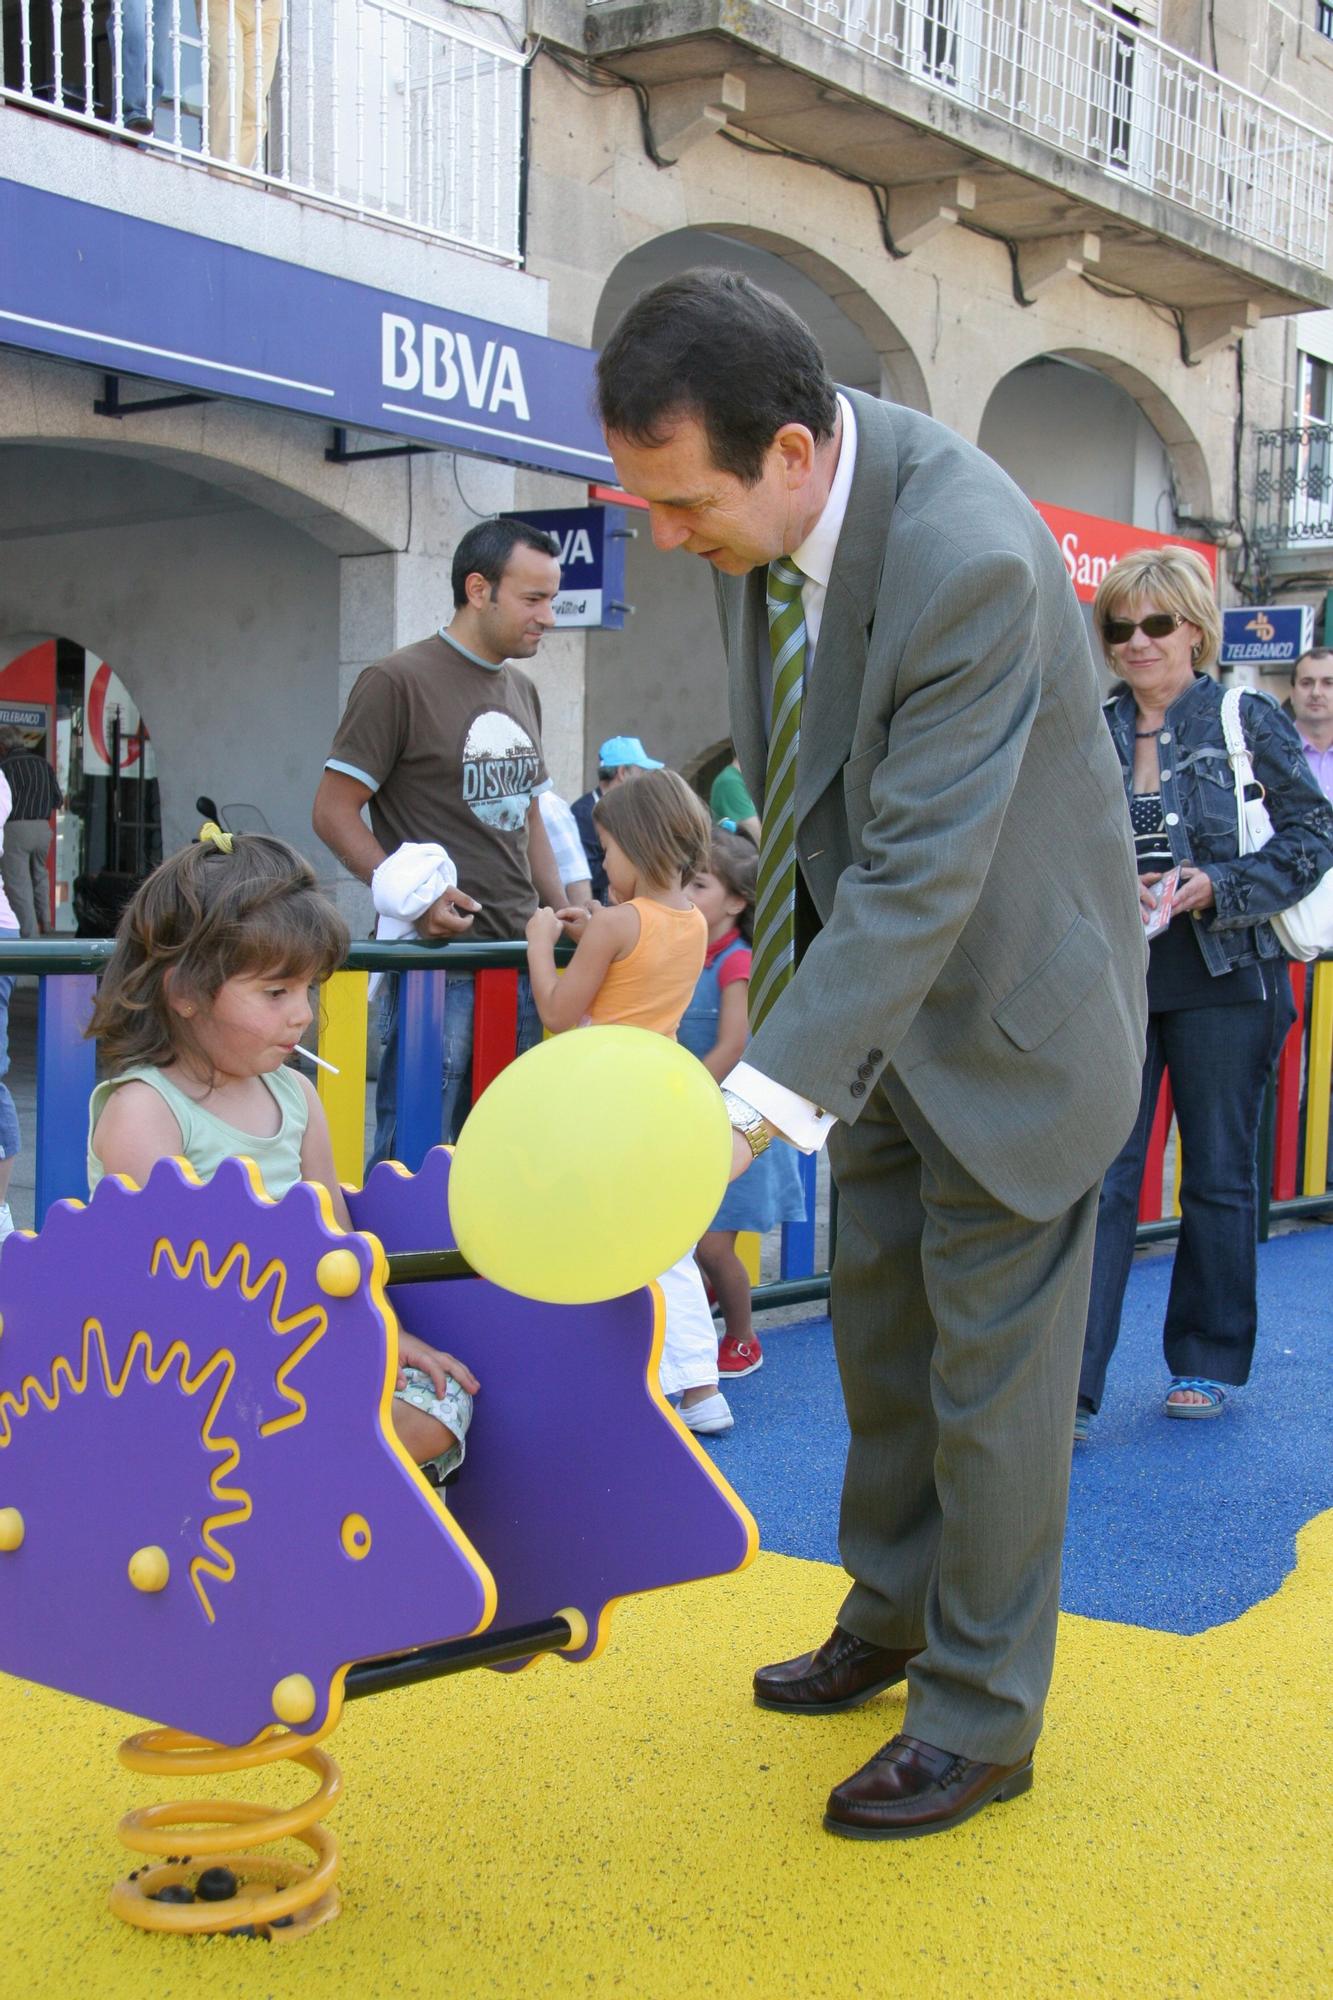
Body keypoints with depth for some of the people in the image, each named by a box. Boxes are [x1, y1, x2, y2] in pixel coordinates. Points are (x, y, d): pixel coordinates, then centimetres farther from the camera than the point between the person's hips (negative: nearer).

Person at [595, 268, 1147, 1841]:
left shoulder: (968, 555, -33)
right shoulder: (760, 512, -8)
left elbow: (925, 871, -35)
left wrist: (758, 1099, -40)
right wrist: (790, 972, 12)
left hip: (1007, 999, -8)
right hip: (877, 980, 8)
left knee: (991, 1368, 3)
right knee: (878, 1324, 19)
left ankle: (982, 1715, 21)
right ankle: (891, 1615, 40)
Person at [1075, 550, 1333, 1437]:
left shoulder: (1251, 722, 0)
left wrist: (1218, 886, -16)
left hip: (1223, 982, -2)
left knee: (1219, 1175, 9)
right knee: (1099, 1175, -4)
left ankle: (1208, 1362, 25)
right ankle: (1068, 1387, -4)